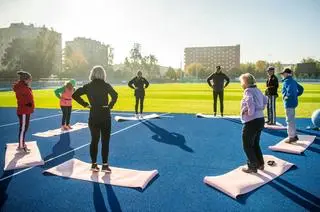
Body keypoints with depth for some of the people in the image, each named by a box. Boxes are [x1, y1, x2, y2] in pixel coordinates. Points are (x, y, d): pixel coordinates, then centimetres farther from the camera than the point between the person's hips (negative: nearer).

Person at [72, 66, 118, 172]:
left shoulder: (88, 86, 1)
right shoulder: (106, 85, -8)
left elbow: (75, 95, -3)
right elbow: (115, 95, -24)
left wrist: (85, 104, 1)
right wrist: (110, 106, -11)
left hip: (93, 117, 3)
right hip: (105, 117, -3)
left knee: (94, 140, 13)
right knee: (105, 141, 5)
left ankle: (94, 164, 19)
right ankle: (105, 165, 8)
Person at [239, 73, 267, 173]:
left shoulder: (248, 91, -15)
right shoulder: (257, 90, 12)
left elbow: (250, 101, -34)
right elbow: (265, 100, 25)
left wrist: (250, 112, -22)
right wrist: (261, 108, 16)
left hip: (252, 122, -9)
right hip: (260, 120, 9)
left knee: (247, 146, 6)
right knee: (255, 144, 24)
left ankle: (252, 167, 14)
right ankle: (260, 164, 32)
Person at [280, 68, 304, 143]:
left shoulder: (287, 81, -16)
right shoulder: (293, 81, 12)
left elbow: (290, 90, -33)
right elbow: (301, 88, 20)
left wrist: (286, 97, -18)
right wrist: (296, 95, 14)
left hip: (289, 103, -10)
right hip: (293, 102, 10)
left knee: (289, 120, -1)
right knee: (292, 120, 19)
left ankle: (291, 137, 7)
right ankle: (294, 135, 29)